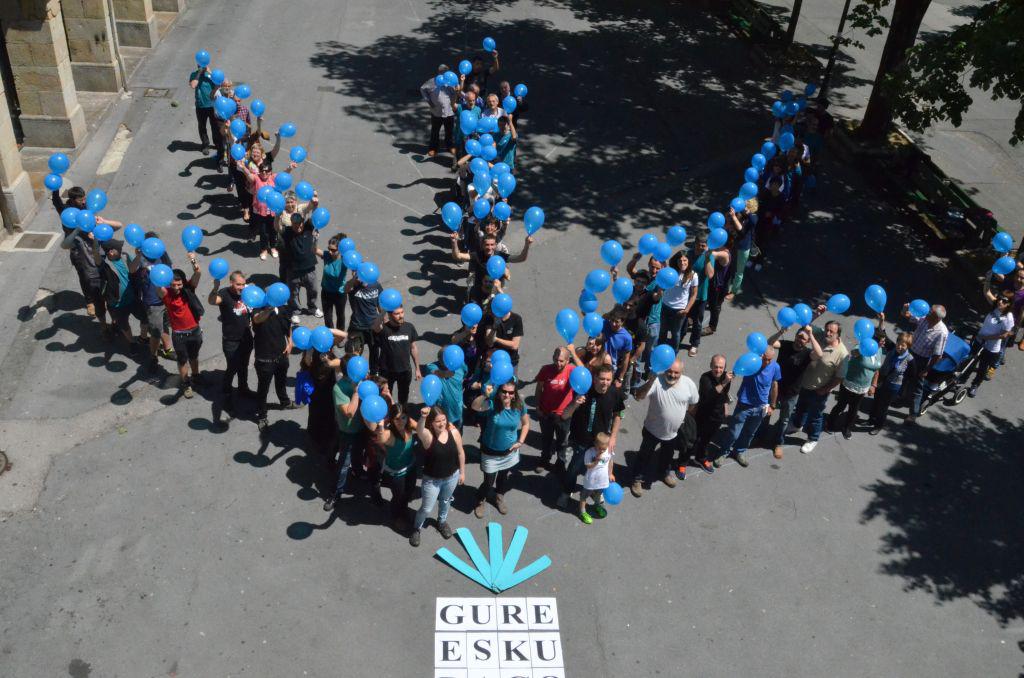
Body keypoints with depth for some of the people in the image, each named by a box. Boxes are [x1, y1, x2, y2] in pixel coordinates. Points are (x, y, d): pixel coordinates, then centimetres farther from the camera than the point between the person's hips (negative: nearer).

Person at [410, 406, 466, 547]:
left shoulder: (454, 432, -17)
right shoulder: (427, 435, -27)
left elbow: (460, 452, -3)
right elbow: (419, 430, -53)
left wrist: (462, 472, 5)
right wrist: (423, 417, -74)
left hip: (452, 476, 3)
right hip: (432, 479, -3)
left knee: (445, 501, 29)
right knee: (427, 508, 11)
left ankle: (442, 522, 58)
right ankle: (416, 528, 42)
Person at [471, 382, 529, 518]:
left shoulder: (519, 407, -14)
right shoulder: (492, 404, -25)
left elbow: (526, 424, 4)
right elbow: (475, 407, -44)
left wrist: (520, 441, -5)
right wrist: (484, 395, -60)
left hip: (509, 452, 3)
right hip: (490, 452, -3)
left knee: (503, 476, 26)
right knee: (489, 481, 4)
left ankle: (499, 498, 55)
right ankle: (480, 501, 36)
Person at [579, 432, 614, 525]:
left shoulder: (609, 451, -16)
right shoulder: (589, 453, -27)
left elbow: (610, 463, 1)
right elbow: (588, 466, -25)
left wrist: (610, 474, 11)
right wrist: (597, 460, -39)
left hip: (603, 479, 4)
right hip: (590, 480, -4)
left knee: (599, 493, 29)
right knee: (585, 494, 13)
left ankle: (597, 506, 56)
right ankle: (582, 512, 31)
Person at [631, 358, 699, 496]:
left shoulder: (689, 384, -17)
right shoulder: (656, 381, -29)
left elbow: (693, 404, 1)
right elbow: (639, 397, -42)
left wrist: (688, 421, 11)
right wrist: (650, 381, -56)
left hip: (674, 432, 4)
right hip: (653, 430, -3)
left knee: (668, 455, 30)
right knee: (644, 455, 17)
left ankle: (664, 473, 59)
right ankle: (638, 479, 40)